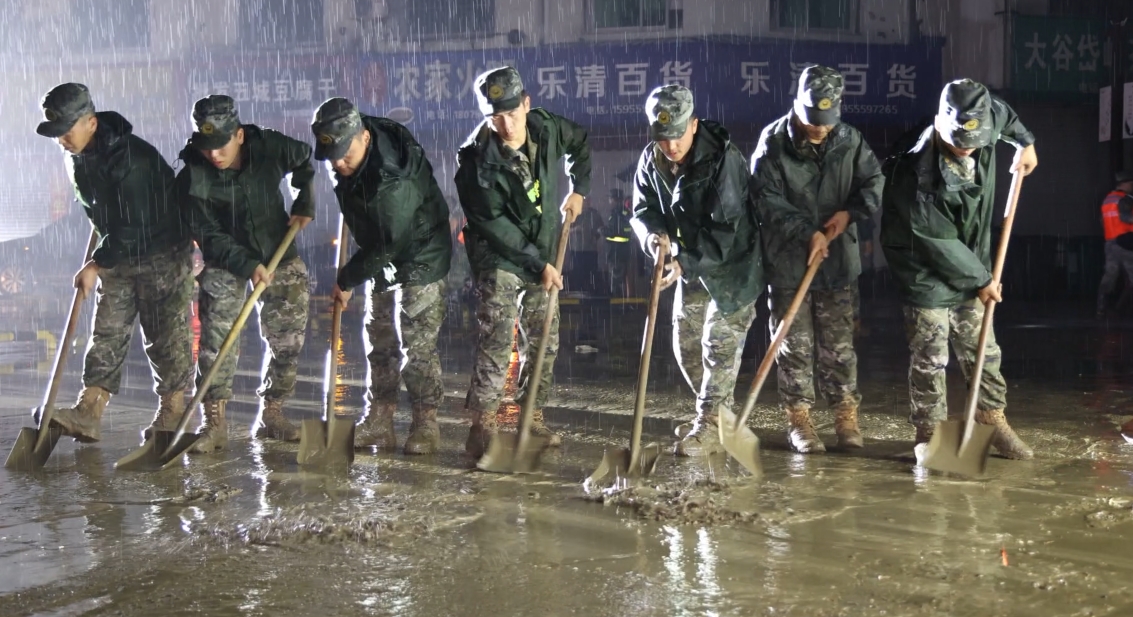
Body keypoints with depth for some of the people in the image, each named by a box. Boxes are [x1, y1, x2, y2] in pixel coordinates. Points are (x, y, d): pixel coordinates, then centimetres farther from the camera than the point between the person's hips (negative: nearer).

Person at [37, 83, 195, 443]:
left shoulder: (131, 157, -28)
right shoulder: (77, 157, -1)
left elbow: (135, 225, -28)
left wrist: (96, 265, -23)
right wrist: (101, 261, 16)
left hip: (163, 254, -8)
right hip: (118, 256, 8)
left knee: (166, 336, -1)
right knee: (107, 334, 1)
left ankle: (172, 414, 10)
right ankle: (88, 414, -4)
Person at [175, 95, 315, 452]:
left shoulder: (270, 148, -16)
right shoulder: (191, 180, -21)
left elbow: (305, 159, 7)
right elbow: (209, 237, -17)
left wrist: (304, 204, 3)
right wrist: (247, 265, -27)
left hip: (278, 256, 2)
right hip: (224, 263, -2)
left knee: (287, 340, 2)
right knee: (216, 341, -12)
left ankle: (270, 415, 14)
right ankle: (214, 423, -8)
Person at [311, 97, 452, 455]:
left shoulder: (393, 182, -36)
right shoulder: (348, 145, -11)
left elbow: (387, 245, -28)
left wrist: (347, 280, -17)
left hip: (420, 260, -8)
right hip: (380, 262, 9)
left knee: (416, 343, -9)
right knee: (379, 341, 10)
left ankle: (426, 424, 3)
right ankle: (378, 423, 17)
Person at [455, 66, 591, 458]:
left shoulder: (547, 129, -9)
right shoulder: (477, 160, -23)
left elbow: (581, 143, 15)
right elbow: (494, 225, -20)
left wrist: (578, 190, 5)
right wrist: (538, 264, -19)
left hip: (543, 253, 6)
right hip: (498, 257, -5)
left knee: (545, 341, 9)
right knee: (497, 339, -14)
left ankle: (533, 416, 21)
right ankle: (483, 423, -9)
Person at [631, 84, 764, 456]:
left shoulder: (723, 157, -27)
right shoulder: (652, 160, -7)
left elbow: (724, 228, -27)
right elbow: (643, 209, 1)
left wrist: (685, 262, -31)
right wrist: (653, 235, -22)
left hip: (732, 262, -7)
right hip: (691, 264, 7)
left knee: (720, 342, -7)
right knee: (685, 341, 13)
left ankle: (710, 427, -1)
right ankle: (717, 412, 29)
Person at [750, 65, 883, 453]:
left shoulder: (848, 140, -2)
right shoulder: (773, 144, -11)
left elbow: (873, 181, 7)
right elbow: (768, 202, -15)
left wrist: (850, 212, -11)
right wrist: (807, 233, -23)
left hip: (838, 260, 3)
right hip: (788, 261, -2)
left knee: (839, 344, 9)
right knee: (795, 345, 5)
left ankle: (846, 416, 20)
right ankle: (798, 420, 15)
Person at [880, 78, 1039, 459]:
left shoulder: (985, 126, -12)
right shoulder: (916, 172, -31)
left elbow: (1003, 112, 17)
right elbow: (938, 241, -23)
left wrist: (1025, 143, 22)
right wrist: (981, 279, -14)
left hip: (969, 266, 6)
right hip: (928, 273, -6)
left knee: (982, 350, 14)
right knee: (930, 358, 1)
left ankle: (992, 418, 27)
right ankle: (929, 432, 12)